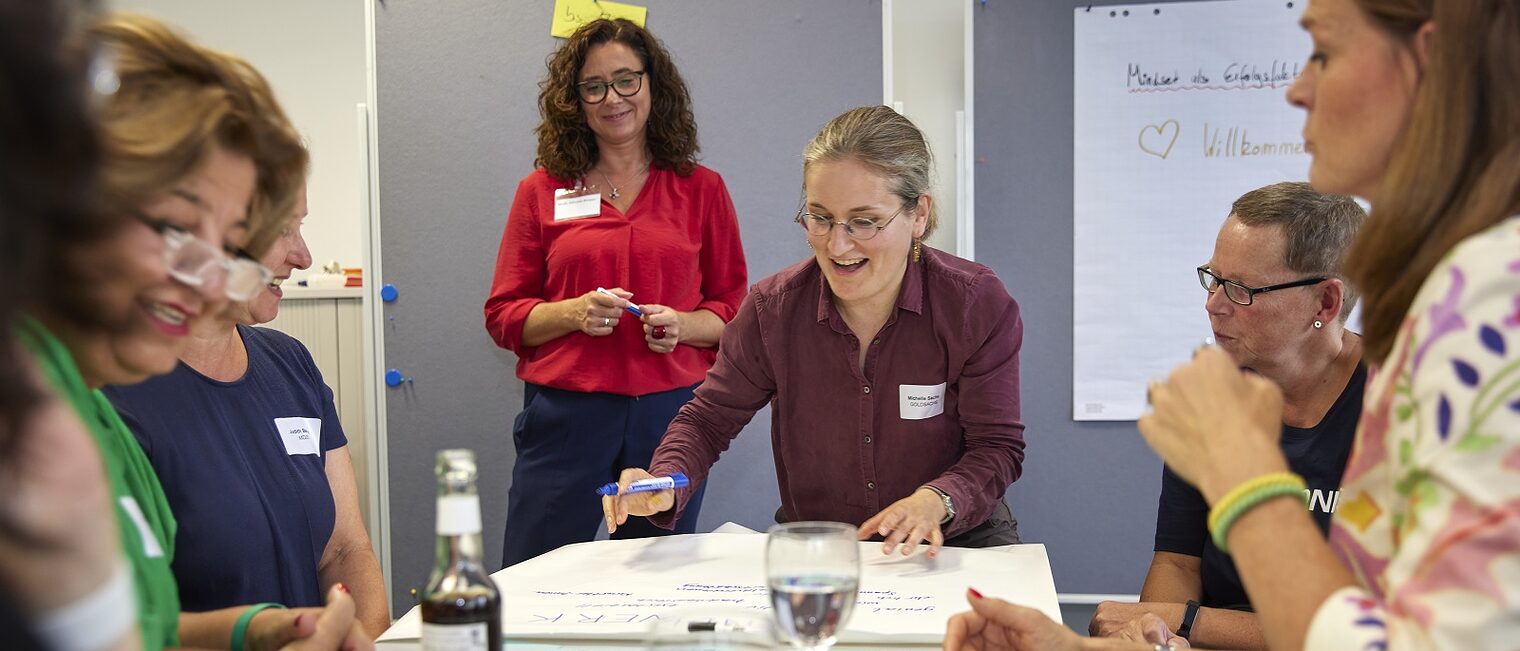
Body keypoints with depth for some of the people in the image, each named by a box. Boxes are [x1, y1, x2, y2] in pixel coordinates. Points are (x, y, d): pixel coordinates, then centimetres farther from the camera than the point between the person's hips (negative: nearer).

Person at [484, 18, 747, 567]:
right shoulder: (541, 192, 7)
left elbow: (736, 306, 10)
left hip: (670, 413, 1)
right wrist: (573, 313, -12)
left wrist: (683, 324, -10)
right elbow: (502, 315, 6)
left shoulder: (701, 189, 8)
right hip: (565, 414, 0)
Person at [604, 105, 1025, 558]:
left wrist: (936, 501, -29)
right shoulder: (773, 308, -8)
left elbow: (997, 445, -8)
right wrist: (665, 485, -21)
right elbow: (710, 418, 1)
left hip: (952, 541, -1)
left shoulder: (978, 304, -11)